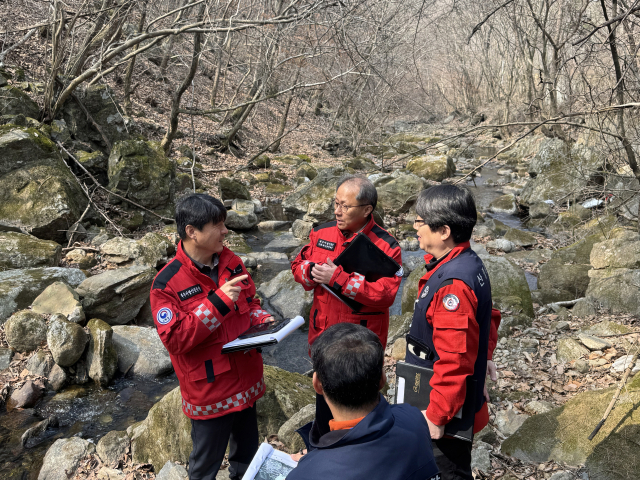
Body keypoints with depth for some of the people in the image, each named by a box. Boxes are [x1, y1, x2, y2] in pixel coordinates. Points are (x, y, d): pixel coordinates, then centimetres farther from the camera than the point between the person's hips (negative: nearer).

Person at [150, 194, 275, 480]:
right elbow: (174, 339, -23)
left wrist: (262, 320, -8)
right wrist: (218, 302, -29)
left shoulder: (232, 263, 0)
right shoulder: (167, 284, -19)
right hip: (209, 391, -5)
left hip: (246, 380, 6)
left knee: (248, 455, 24)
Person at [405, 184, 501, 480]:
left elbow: (454, 360, -30)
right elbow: (489, 317, 15)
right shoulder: (469, 263, 1)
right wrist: (484, 355, 19)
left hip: (448, 410, -9)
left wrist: (437, 415, -22)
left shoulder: (453, 283, -31)